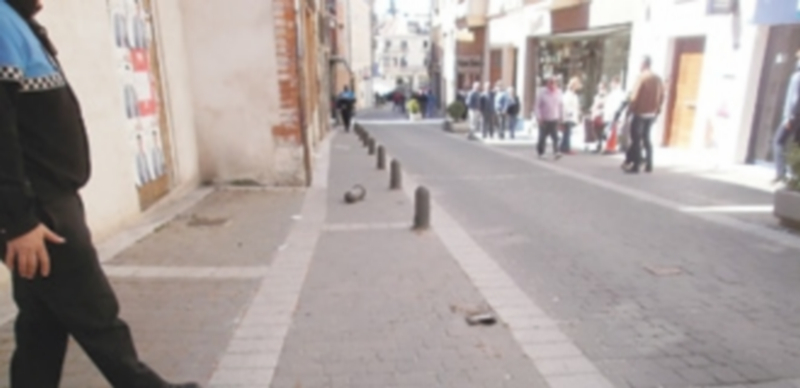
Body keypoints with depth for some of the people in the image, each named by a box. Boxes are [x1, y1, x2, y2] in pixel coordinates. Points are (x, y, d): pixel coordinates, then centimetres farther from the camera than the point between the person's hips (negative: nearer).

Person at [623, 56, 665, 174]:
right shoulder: (658, 79, 9)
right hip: (651, 114, 7)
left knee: (636, 140, -3)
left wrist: (630, 108, -6)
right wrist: (657, 110, 17)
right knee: (646, 139, 15)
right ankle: (649, 165, 15)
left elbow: (635, 96, -15)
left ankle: (635, 165, -5)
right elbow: (661, 97, 10)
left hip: (640, 112, -7)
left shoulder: (642, 77, -12)